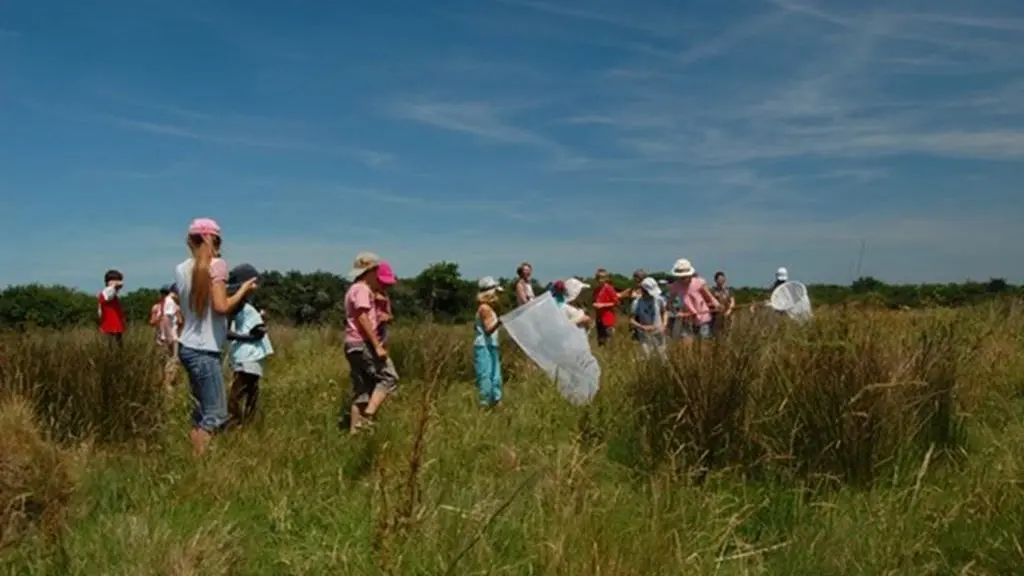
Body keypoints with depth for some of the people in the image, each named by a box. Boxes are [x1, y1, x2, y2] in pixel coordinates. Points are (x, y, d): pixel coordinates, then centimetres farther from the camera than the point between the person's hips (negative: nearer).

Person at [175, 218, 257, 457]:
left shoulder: (181, 269, 10)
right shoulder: (216, 265, -10)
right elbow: (221, 307, -19)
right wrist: (244, 289, -6)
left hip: (188, 346, 8)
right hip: (204, 351, -8)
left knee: (201, 413, 14)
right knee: (216, 415, -4)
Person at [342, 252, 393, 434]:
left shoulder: (353, 290, 23)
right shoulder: (362, 289, -8)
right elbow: (363, 319, -18)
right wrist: (377, 345, -21)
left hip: (353, 345, 10)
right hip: (363, 344, -10)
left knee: (361, 392, 9)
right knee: (386, 379, -10)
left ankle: (354, 432, 7)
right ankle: (368, 417, -19)